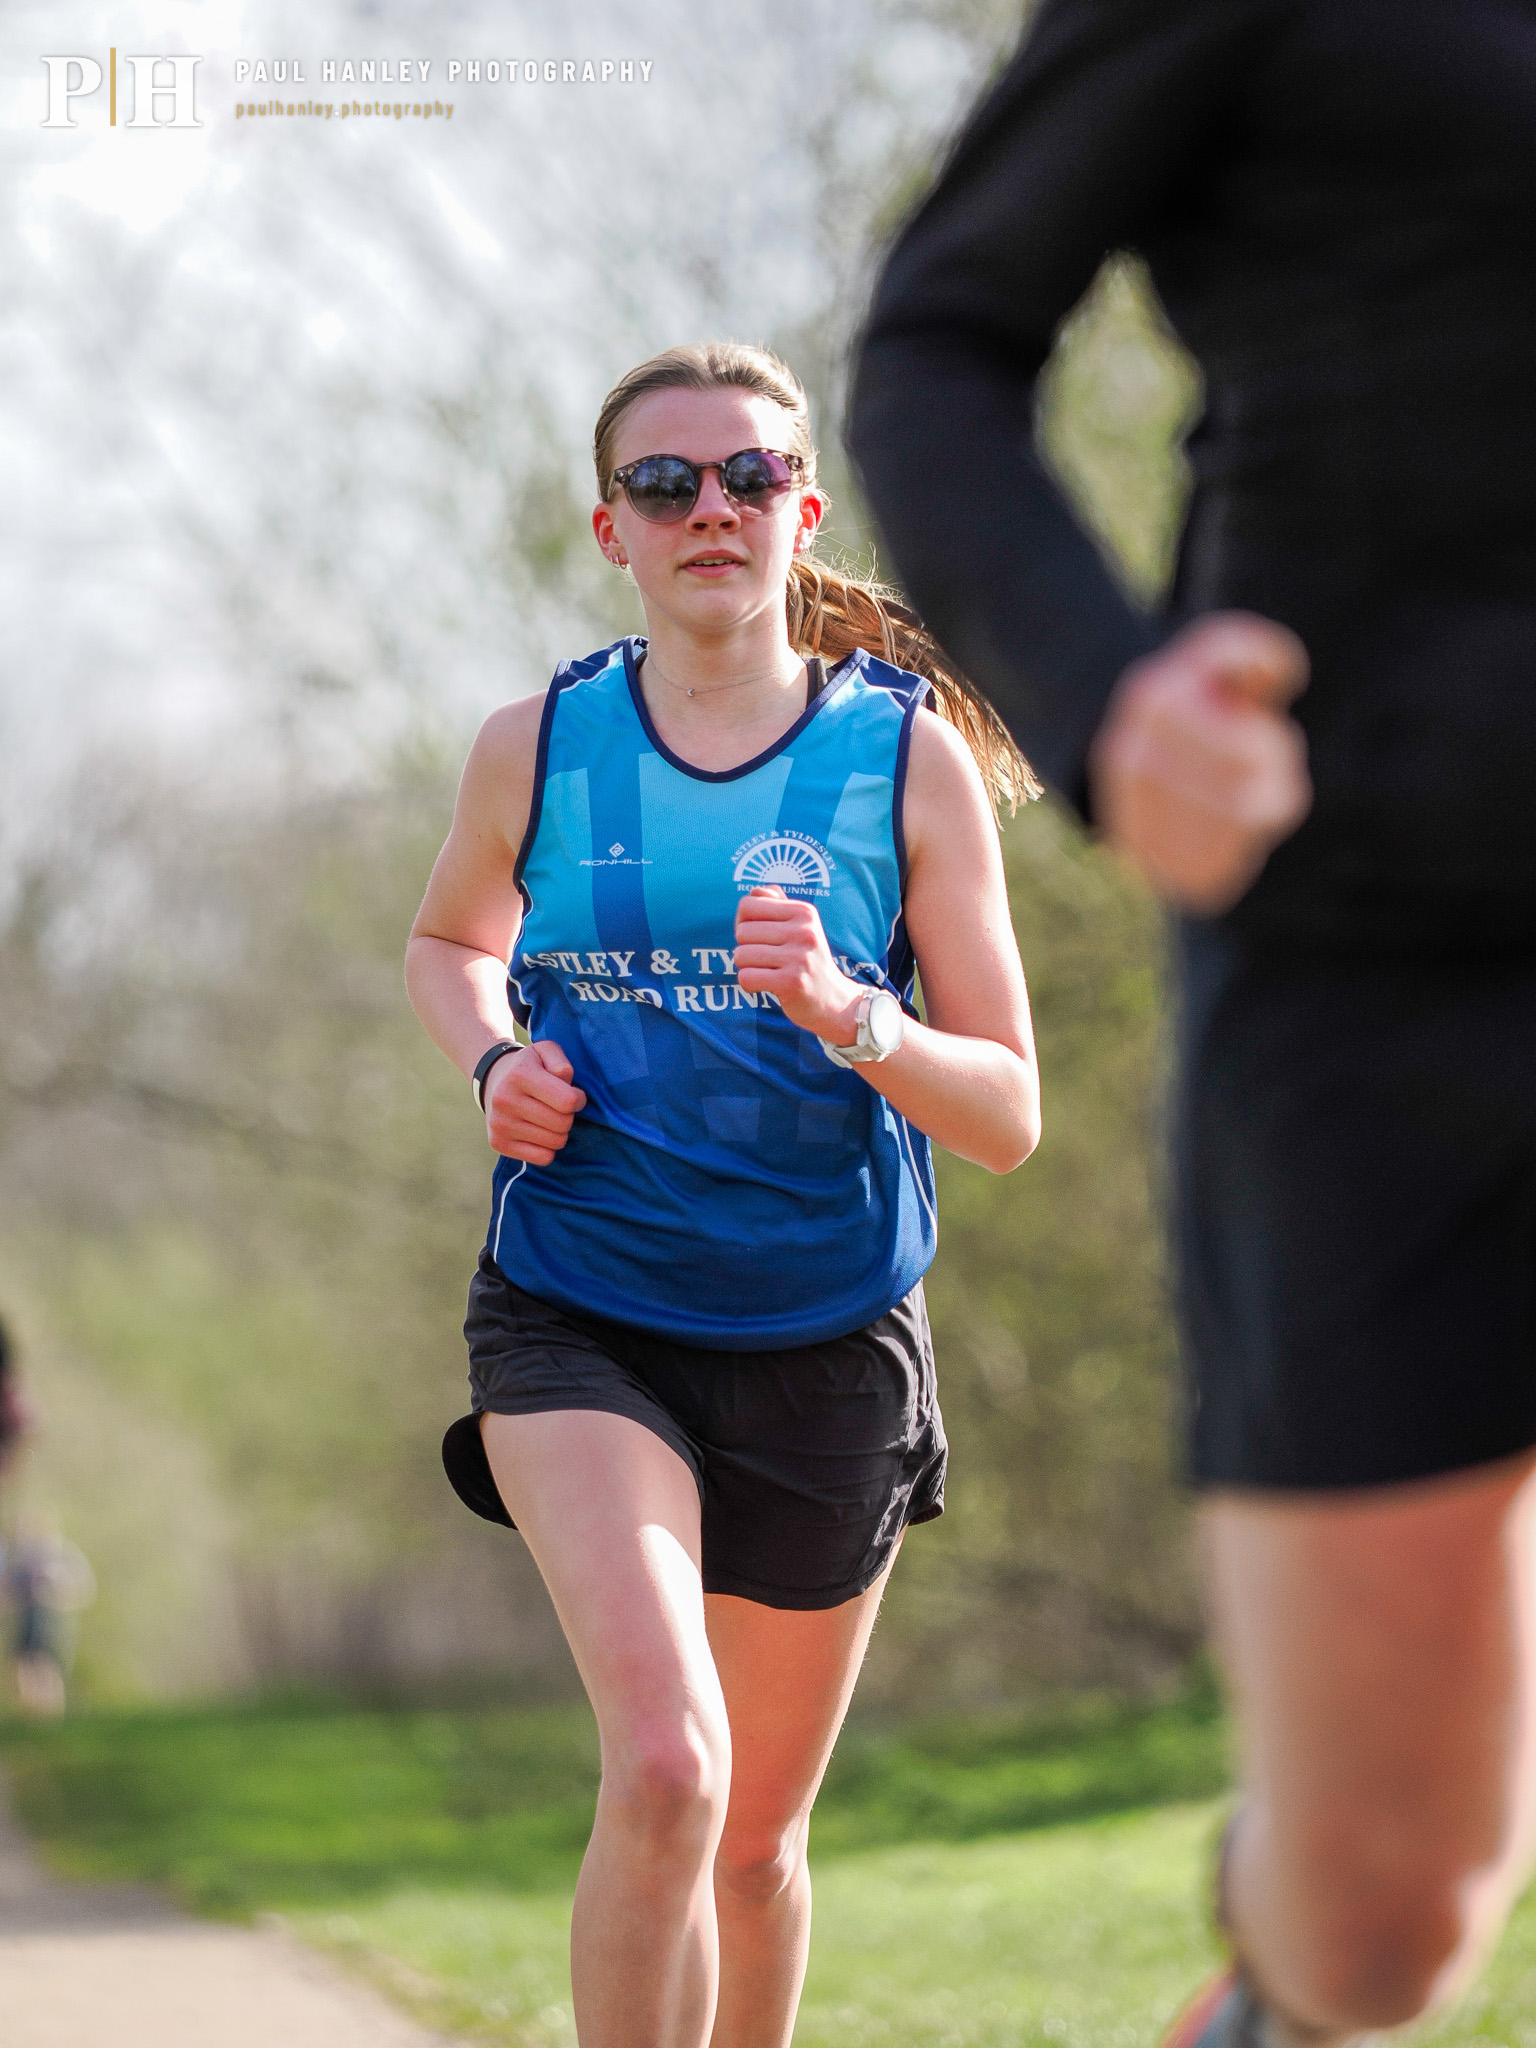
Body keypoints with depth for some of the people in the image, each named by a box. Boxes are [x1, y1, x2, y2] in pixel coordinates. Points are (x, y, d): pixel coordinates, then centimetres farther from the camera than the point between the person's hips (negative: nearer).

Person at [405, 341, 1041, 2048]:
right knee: (664, 1768, -25)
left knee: (755, 1839, 14)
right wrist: (493, 1066, -2)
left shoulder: (910, 762, -6)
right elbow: (449, 943, 20)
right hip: (578, 1328, -1)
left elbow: (1008, 1117, -7)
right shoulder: (535, 750, -2)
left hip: (826, 1346, 1)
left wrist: (849, 1016, -27)